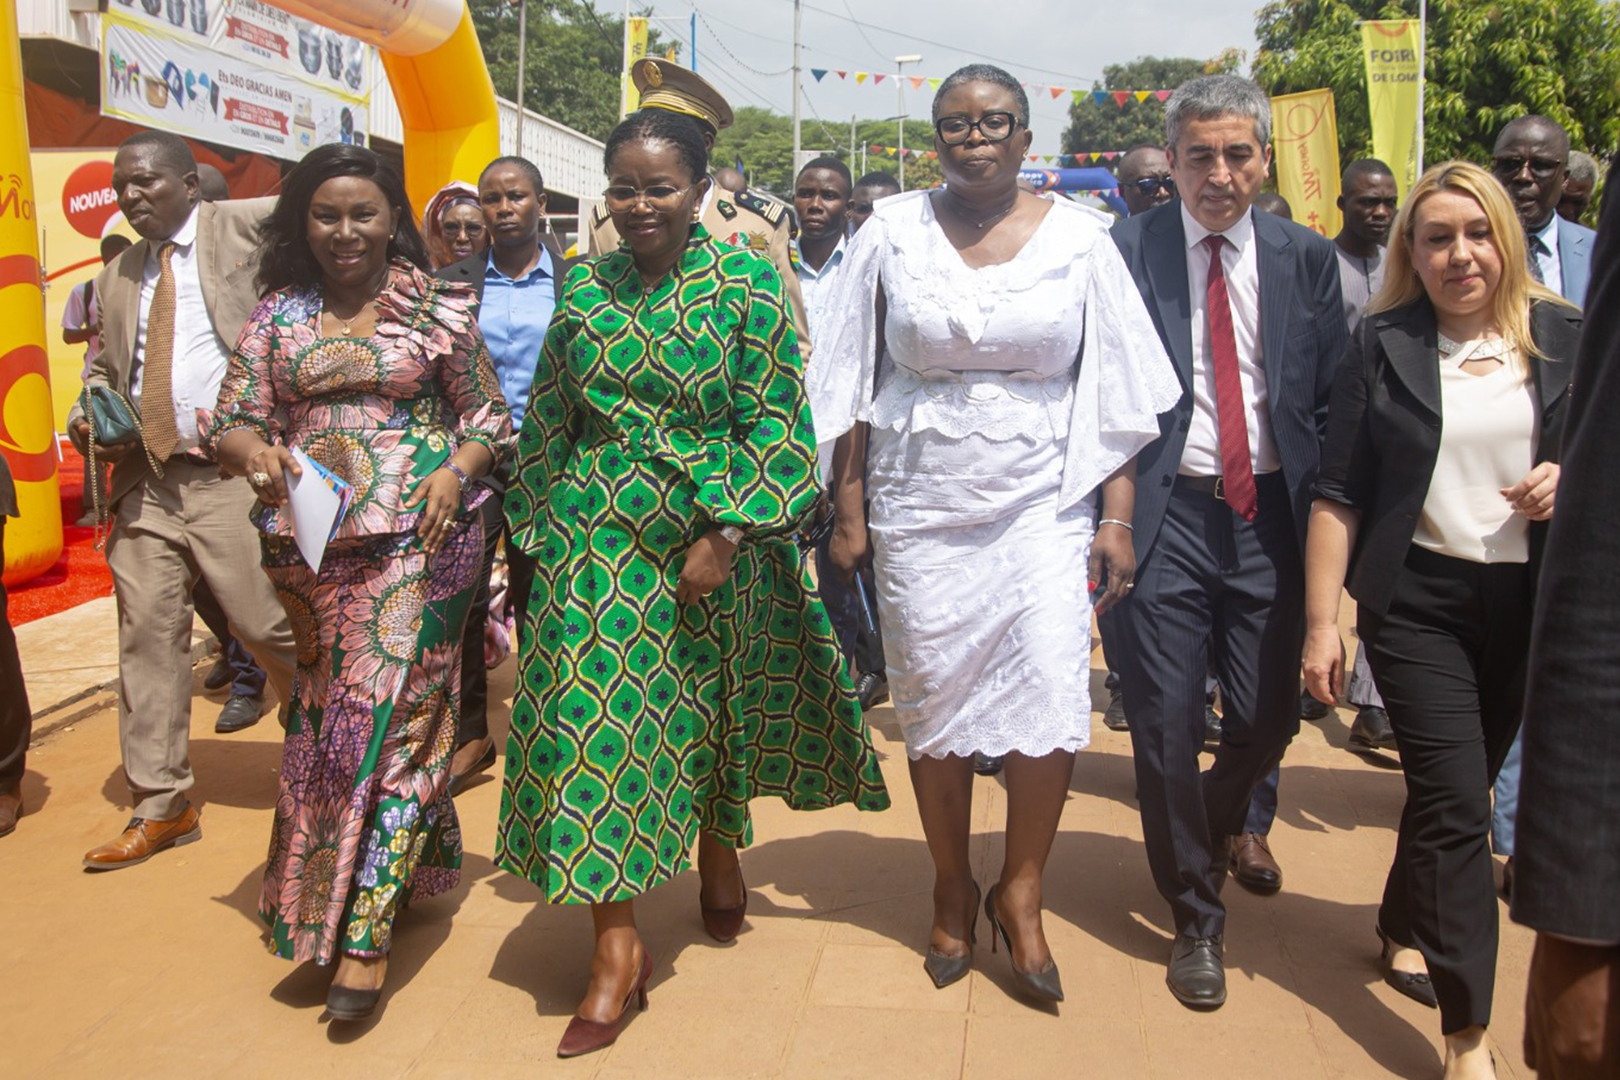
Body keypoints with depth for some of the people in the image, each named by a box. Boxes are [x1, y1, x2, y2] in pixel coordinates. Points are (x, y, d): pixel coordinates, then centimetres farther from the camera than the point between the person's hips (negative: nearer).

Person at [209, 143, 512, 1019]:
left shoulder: (436, 309, 4)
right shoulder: (278, 316, 11)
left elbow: (488, 416, 6)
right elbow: (231, 422, 8)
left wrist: (456, 472, -13)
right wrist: (255, 451, -15)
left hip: (416, 535, -4)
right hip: (309, 543, 4)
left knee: (390, 708, -7)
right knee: (325, 708, 10)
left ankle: (365, 925, -1)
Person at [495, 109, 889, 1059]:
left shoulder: (748, 283, -5)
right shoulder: (583, 290, 5)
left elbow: (774, 426, -8)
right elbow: (549, 423, 11)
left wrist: (724, 537, -14)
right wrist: (541, 535, 11)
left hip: (714, 537, -2)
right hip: (597, 542, 2)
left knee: (712, 707, 14)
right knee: (592, 711, -4)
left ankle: (719, 848, 44)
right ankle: (618, 944, 5)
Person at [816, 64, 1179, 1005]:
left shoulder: (1078, 237, 2)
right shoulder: (894, 233, 3)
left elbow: (1114, 390, 3)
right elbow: (858, 386, 5)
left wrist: (1116, 516, -4)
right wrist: (849, 510, 1)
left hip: (1044, 502, 0)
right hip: (921, 505, 1)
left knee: (1053, 696, -10)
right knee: (934, 703, 7)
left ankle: (1020, 892, 14)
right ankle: (955, 892, 29)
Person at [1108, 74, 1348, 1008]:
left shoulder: (1307, 258, 6)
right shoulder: (1126, 251, -2)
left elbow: (1335, 401, 7)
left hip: (1270, 513, 3)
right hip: (1166, 513, -2)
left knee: (1268, 721, 7)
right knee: (1168, 724, 2)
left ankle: (1218, 827, 43)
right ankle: (1198, 914, 24)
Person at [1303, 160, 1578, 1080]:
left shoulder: (1568, 338, 5)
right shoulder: (1383, 345, 0)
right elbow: (1341, 494, -2)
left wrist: (1570, 481, -11)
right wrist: (1322, 621, -7)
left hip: (1530, 600, 3)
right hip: (1419, 599, -3)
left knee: (1453, 788, 16)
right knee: (1458, 802, -8)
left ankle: (1404, 927, 41)